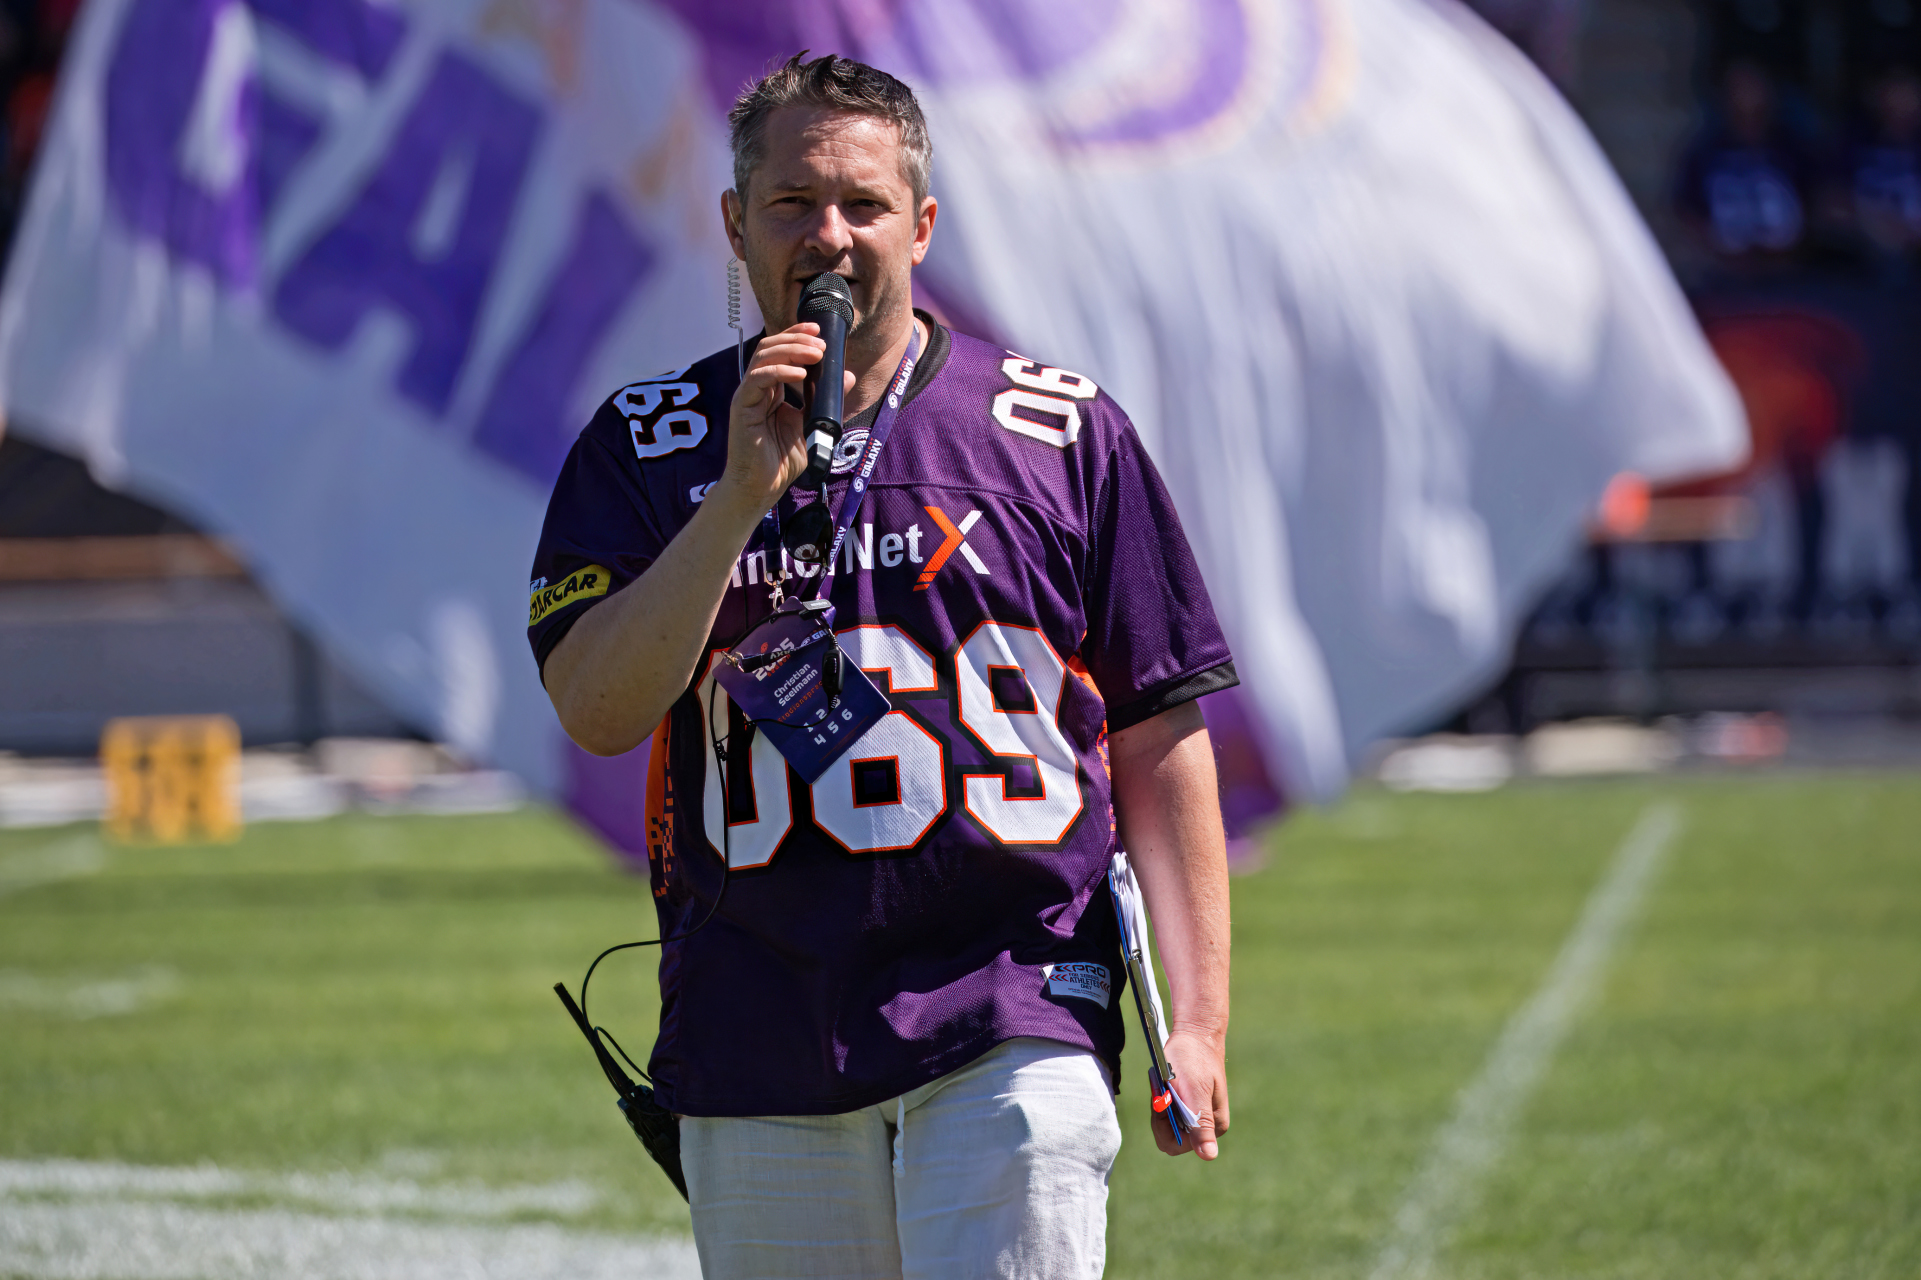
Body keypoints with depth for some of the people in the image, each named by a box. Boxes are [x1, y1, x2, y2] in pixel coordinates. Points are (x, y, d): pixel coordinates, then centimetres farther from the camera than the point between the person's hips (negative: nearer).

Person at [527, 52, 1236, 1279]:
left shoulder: (1060, 429, 4)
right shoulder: (648, 446, 7)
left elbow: (1160, 741, 4)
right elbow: (597, 712, -6)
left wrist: (1200, 1021, -3)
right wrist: (744, 494, -15)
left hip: (1014, 1032, -2)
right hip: (758, 1050, 2)